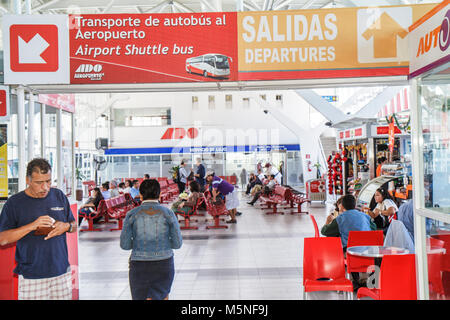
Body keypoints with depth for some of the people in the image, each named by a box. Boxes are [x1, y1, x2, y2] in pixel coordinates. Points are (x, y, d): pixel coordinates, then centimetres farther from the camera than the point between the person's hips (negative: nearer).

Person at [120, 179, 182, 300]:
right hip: (163, 264, 0)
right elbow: (177, 243, -3)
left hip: (140, 267, 0)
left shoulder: (132, 214, -5)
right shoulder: (168, 213, -5)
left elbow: (124, 244, -4)